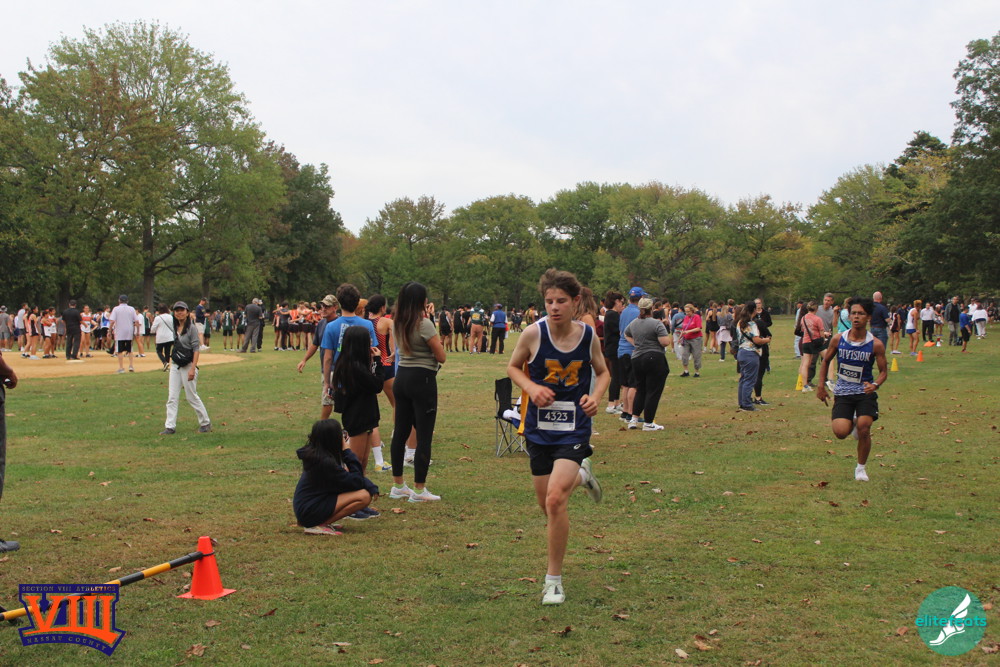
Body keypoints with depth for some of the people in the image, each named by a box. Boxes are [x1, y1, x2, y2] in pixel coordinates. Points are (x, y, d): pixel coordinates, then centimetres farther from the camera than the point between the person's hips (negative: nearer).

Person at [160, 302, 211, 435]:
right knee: (172, 397, 2)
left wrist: (193, 369, -21)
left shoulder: (191, 328, -11)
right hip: (175, 365, 6)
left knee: (191, 397, 2)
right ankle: (170, 426, 3)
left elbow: (196, 349, -15)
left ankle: (205, 423, 17)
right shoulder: (174, 327, 8)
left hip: (188, 365, -6)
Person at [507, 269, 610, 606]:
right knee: (545, 502, 13)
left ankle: (554, 579, -1)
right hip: (538, 428, 2)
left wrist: (595, 397, -9)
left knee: (555, 500, -17)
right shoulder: (533, 333, -10)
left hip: (574, 429, -2)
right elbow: (513, 367, 5)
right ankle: (580, 476, 49)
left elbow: (603, 372, 11)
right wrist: (532, 388, -14)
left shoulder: (589, 335, -6)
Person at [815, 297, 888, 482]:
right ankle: (853, 422, 25)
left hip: (865, 392, -1)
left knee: (864, 429, -17)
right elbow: (826, 361, 12)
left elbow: (884, 371, 0)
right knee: (840, 432, -15)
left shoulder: (875, 345, -7)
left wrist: (875, 384, -21)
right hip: (843, 393, 1)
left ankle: (861, 468, 9)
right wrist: (821, 386, 7)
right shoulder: (838, 339, -3)